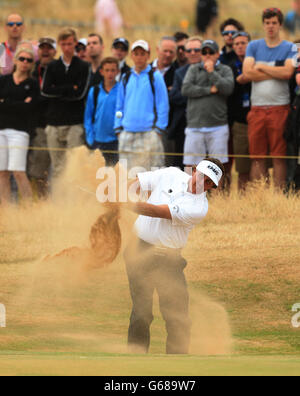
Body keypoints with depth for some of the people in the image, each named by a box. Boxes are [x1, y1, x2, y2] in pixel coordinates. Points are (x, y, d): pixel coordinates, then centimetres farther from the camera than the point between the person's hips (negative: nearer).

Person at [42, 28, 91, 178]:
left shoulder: (84, 67, 4)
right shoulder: (52, 67, 13)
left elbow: (80, 93, -6)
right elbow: (45, 90, -1)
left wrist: (58, 91, -3)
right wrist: (70, 88, -6)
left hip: (75, 122, -3)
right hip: (54, 122, 3)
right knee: (57, 167, 3)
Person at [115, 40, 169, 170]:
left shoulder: (155, 77, 1)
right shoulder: (126, 78, 15)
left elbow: (163, 105, -1)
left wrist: (159, 129, -8)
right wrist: (118, 127, 8)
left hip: (149, 133, -4)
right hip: (127, 133, 4)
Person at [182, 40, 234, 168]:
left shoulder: (225, 70, 10)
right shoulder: (193, 69, 13)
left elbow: (228, 88, -8)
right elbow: (186, 89, -2)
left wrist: (212, 72, -3)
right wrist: (209, 90, -5)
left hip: (218, 127, -1)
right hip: (195, 126, 1)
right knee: (191, 165, -3)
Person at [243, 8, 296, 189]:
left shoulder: (289, 48, 6)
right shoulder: (254, 46, 13)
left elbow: (288, 72, -11)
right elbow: (247, 72, -2)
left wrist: (262, 67, -2)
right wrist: (276, 73, -5)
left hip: (279, 108, -2)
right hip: (257, 108, 2)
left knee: (279, 156, -4)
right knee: (257, 156, 1)